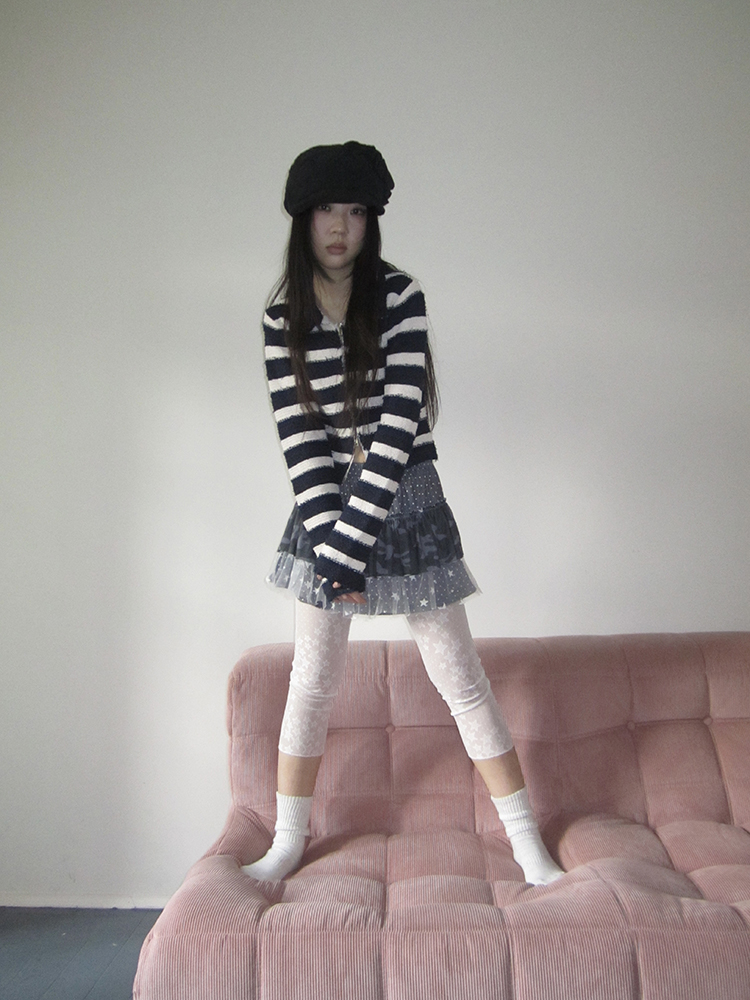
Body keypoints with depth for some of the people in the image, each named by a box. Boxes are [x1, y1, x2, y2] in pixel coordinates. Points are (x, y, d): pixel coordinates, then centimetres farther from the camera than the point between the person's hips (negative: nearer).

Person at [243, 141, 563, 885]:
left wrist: (346, 546, -19)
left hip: (405, 499, -2)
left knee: (459, 678, 3)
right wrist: (329, 538, -14)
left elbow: (399, 420, -16)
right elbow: (297, 434, -4)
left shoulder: (399, 295, -8)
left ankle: (527, 843, 17)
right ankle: (288, 842, 28)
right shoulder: (282, 317, 1)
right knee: (311, 681, 10)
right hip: (325, 505, 3)